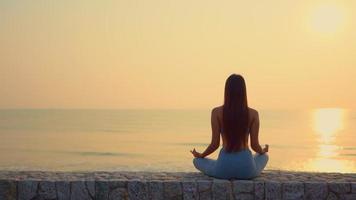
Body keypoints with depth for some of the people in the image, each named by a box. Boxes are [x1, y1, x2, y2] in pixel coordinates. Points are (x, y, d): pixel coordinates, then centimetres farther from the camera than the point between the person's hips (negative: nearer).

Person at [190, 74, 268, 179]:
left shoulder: (217, 112, -7)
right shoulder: (253, 114, -5)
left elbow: (215, 144, -5)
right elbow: (254, 145, 0)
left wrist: (199, 155, 16)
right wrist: (263, 151, 25)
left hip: (224, 169, -2)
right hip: (246, 168, 2)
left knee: (197, 161, 30)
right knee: (264, 156, 37)